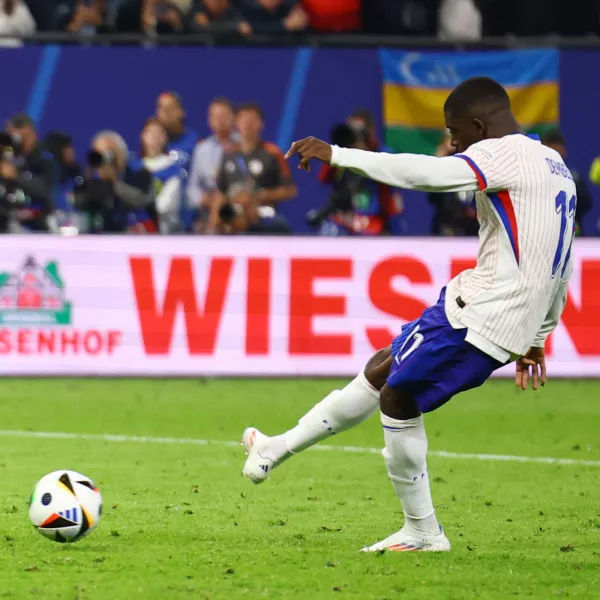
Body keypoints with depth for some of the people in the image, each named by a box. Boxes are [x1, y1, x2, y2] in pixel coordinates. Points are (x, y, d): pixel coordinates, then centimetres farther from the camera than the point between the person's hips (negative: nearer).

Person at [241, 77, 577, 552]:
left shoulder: (503, 153, -11)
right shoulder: (555, 166, 19)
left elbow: (425, 173, -26)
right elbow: (560, 267, 24)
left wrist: (338, 155, -23)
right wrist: (537, 337, 29)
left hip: (480, 314, -10)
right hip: (514, 323, 10)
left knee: (397, 396, 2)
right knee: (382, 371, 17)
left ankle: (423, 531, 7)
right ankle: (278, 450, 25)